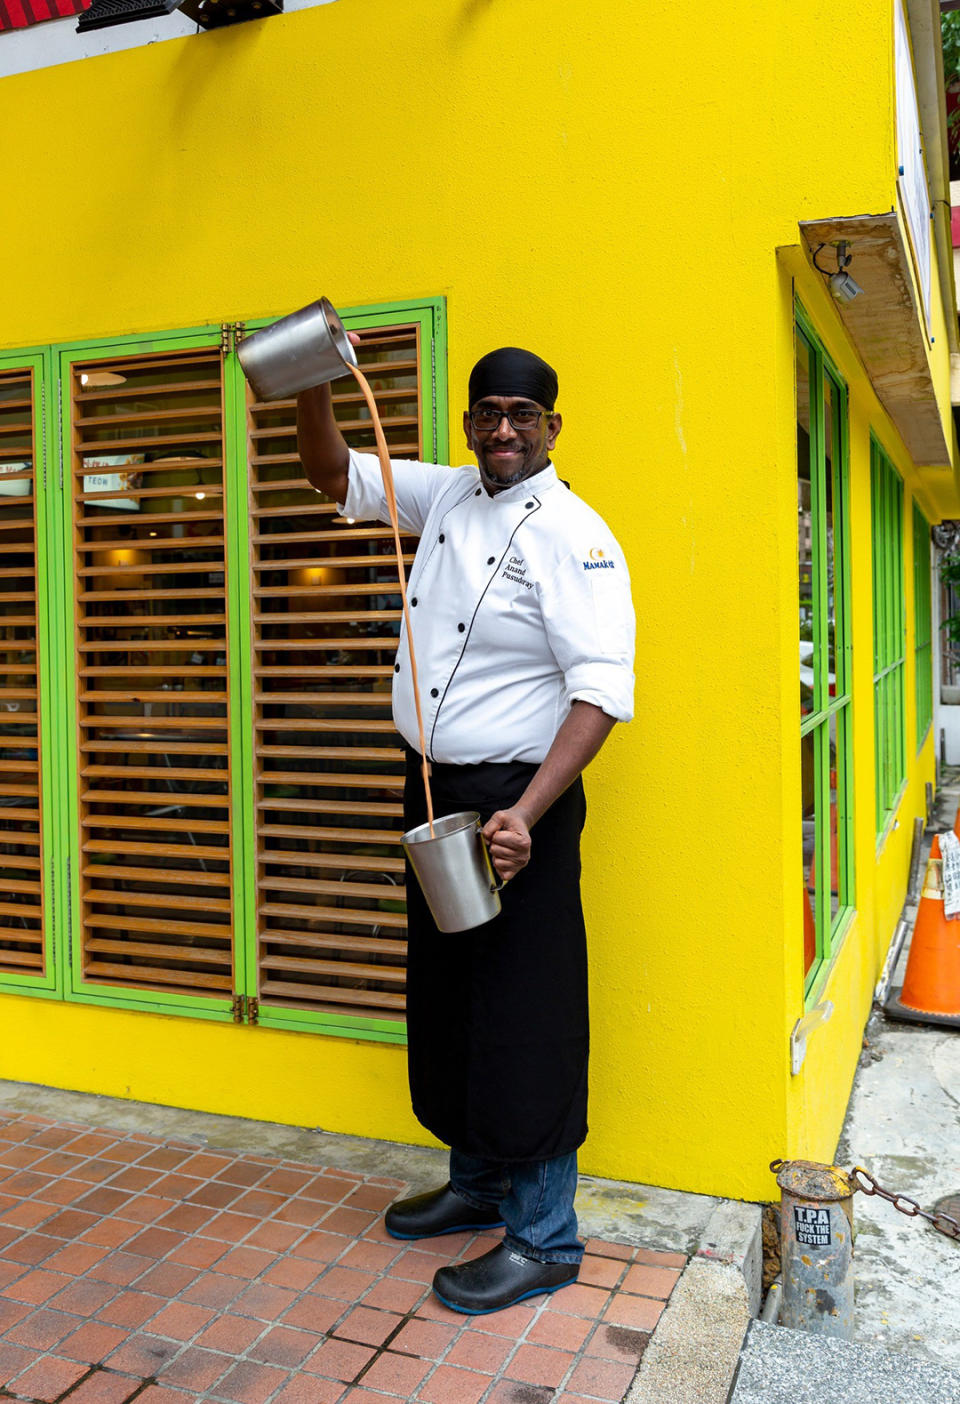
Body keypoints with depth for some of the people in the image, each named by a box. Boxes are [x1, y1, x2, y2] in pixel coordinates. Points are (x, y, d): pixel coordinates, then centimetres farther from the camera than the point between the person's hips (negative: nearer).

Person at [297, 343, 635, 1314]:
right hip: (436, 794, 8)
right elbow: (336, 476, 19)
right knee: (446, 998, 17)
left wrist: (526, 813, -30)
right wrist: (314, 390, 0)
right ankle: (477, 1186, 37)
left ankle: (543, 1238, 18)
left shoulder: (572, 535, -14)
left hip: (516, 803, -8)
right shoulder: (447, 498, 9)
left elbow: (601, 693, -21)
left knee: (525, 1018, 0)